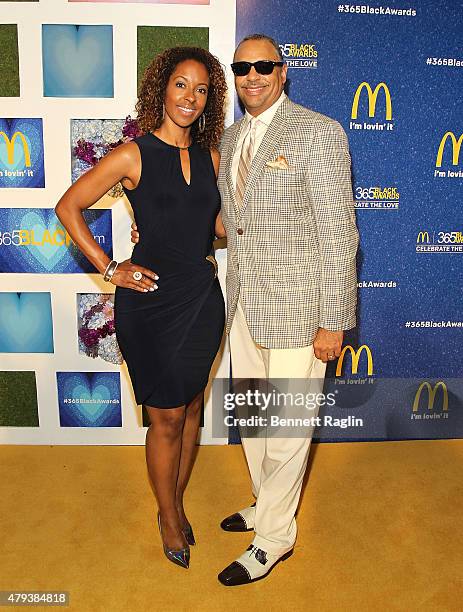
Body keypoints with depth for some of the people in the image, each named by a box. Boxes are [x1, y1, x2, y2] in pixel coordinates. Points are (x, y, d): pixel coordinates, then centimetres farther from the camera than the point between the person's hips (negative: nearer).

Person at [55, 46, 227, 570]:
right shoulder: (134, 155, -9)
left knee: (191, 408, 17)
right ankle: (169, 518, 33)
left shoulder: (209, 157, 5)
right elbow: (68, 207, -3)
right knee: (167, 418, 8)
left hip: (202, 300, 5)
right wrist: (109, 269, -8)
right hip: (151, 303, -5)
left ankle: (177, 504, 40)